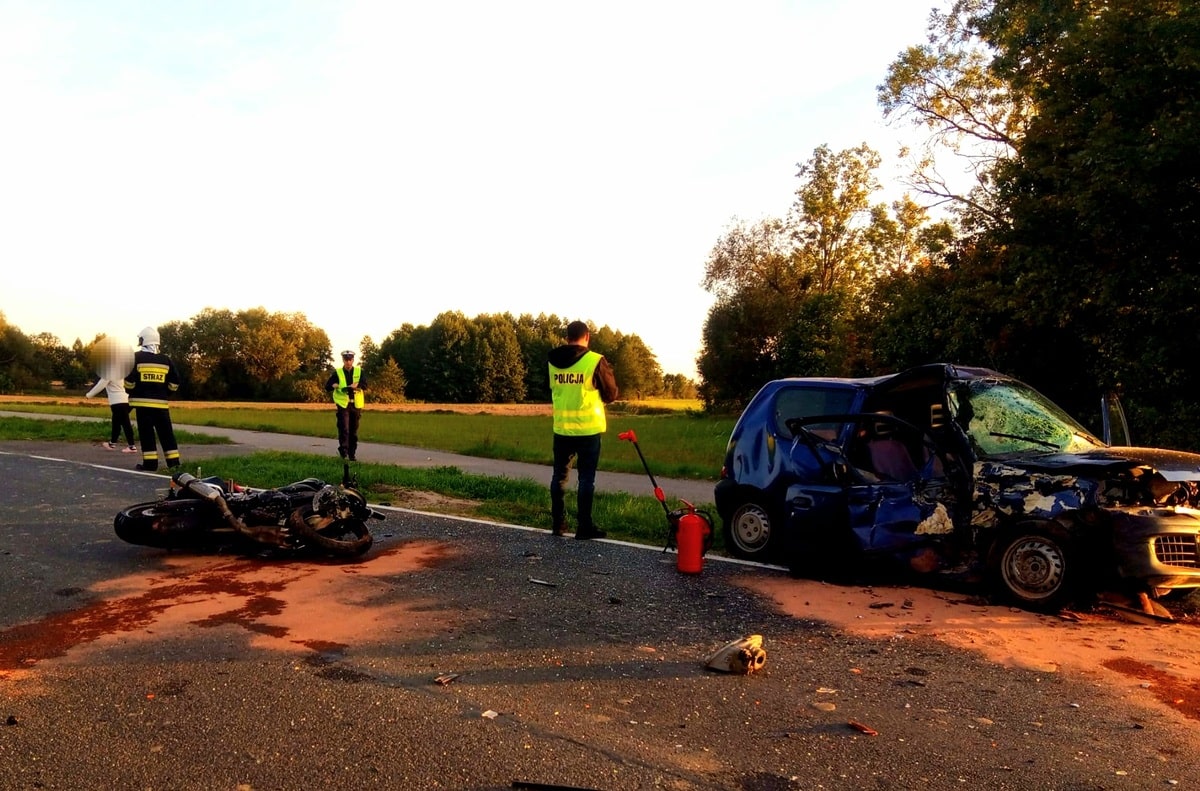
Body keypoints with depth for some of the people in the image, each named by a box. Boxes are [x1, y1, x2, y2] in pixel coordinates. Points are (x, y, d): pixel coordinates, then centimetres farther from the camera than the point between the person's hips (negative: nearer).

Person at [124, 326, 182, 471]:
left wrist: (132, 393, 13)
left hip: (143, 401, -3)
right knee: (166, 433, 7)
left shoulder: (136, 357, -3)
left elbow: (129, 379, -6)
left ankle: (150, 462, 0)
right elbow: (174, 381, 7)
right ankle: (173, 461, 7)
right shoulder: (165, 359, 7)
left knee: (146, 432, 2)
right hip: (161, 402, 3)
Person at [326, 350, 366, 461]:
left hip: (356, 405, 2)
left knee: (354, 430, 8)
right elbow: (327, 386, -2)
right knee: (344, 428, -14)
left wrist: (357, 385, -27)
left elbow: (365, 385, -7)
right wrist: (334, 386, -23)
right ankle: (343, 450, -7)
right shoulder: (337, 373, 3)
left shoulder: (359, 371, 5)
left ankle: (352, 453, 16)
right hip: (343, 405, -2)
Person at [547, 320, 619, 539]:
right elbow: (611, 395, -1)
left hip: (561, 428, 4)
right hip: (588, 429, -4)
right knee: (586, 478, 3)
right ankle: (584, 526, 5)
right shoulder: (595, 361, -11)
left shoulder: (553, 361, 2)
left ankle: (558, 523, 19)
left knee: (559, 475, 13)